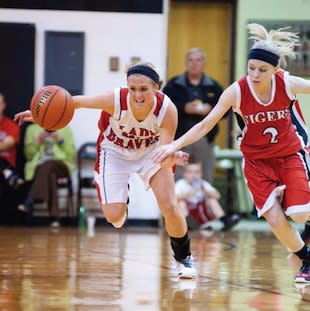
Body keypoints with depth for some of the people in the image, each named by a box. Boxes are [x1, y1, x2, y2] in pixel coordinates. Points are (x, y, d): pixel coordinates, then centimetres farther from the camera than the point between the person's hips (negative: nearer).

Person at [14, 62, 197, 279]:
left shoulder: (167, 110, -33)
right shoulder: (116, 100, -36)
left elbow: (163, 159, -33)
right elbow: (78, 101, -20)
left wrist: (172, 157, -56)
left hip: (152, 151, 0)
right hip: (115, 151, 0)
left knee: (170, 208, -13)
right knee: (114, 216, -11)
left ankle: (184, 258, 14)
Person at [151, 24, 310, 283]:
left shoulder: (289, 84, -20)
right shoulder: (237, 91, -20)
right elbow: (206, 125, -15)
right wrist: (175, 145, -23)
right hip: (257, 161, 0)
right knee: (275, 220, -12)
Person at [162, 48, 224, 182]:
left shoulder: (213, 87, 9)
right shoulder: (173, 85, 4)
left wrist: (211, 110, -12)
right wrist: (184, 108, -17)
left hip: (205, 139, 2)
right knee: (177, 182, 1)